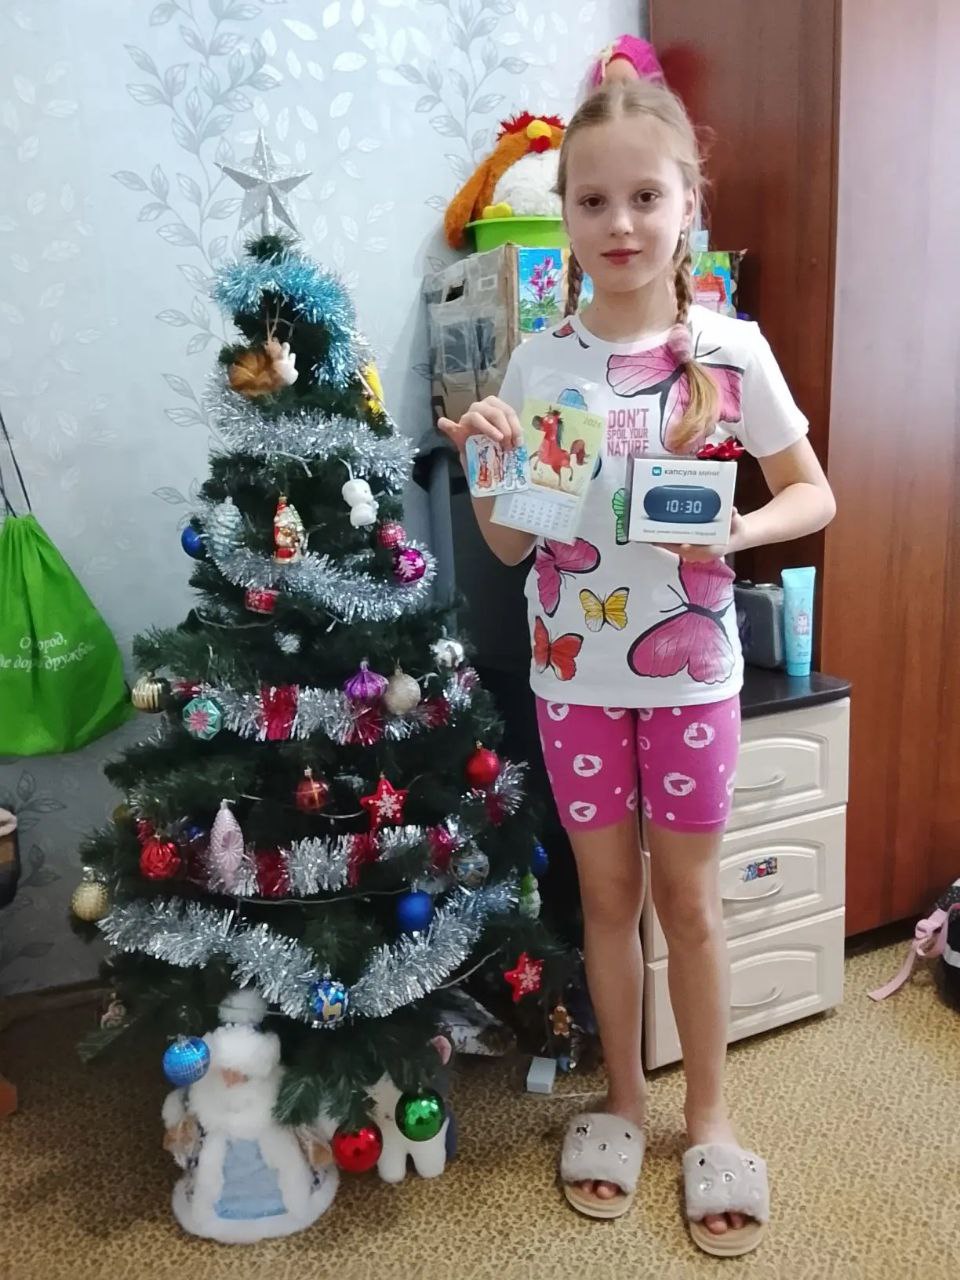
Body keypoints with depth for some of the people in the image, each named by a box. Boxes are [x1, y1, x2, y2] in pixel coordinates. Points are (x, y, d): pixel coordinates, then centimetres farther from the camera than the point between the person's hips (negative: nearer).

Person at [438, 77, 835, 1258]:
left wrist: (738, 531, -18)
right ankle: (622, 1098, 38)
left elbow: (813, 495, 2)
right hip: (574, 674, 2)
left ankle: (706, 1115, 35)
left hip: (690, 672, -1)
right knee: (607, 892, 15)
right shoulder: (537, 363, -3)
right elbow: (509, 546, -1)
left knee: (688, 899, 12)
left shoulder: (730, 349, -6)